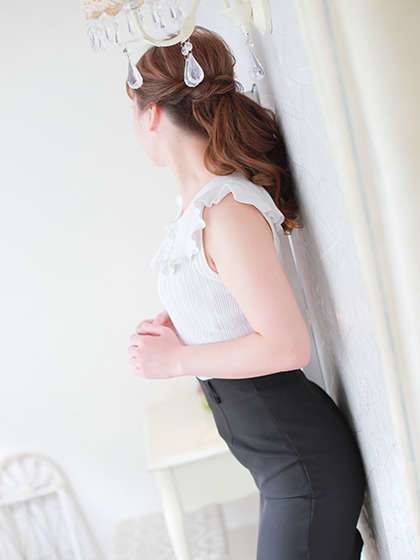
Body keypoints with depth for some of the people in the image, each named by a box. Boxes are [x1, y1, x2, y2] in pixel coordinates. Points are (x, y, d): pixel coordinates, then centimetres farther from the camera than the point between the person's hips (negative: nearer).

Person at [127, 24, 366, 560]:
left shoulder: (228, 210, -23)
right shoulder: (196, 199, 5)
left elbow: (287, 345, -25)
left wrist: (176, 359, -15)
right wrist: (176, 327, 2)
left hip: (302, 459, -8)